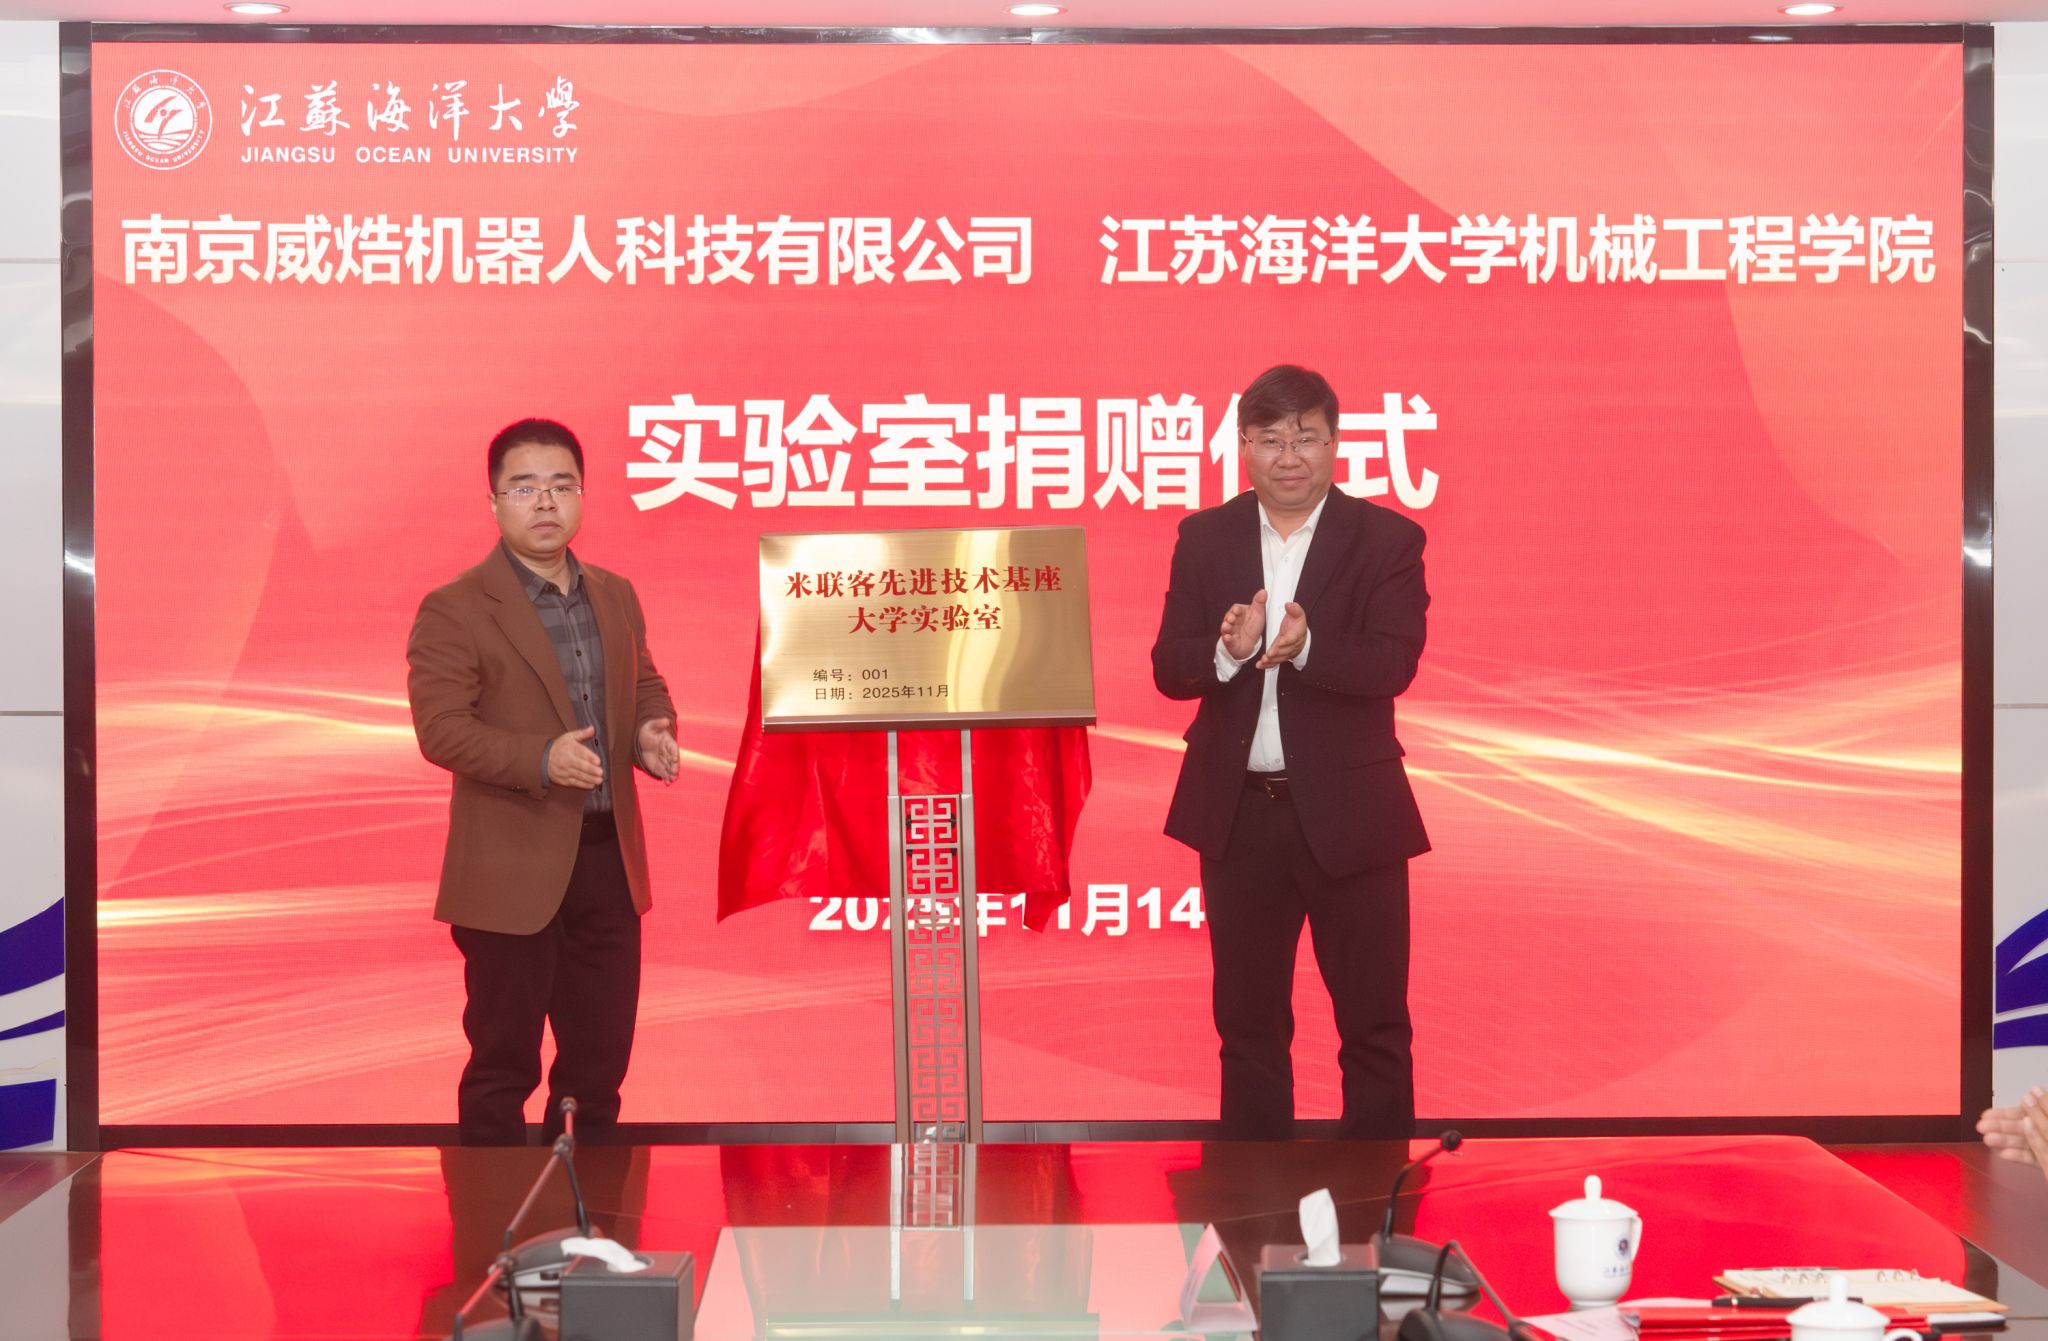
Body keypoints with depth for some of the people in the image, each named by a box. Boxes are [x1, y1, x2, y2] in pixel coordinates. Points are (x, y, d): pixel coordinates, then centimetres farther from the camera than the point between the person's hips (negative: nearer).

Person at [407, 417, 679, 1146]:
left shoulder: (615, 596, 12)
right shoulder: (453, 611, -9)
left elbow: (646, 687, 21)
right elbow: (440, 729, -16)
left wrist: (652, 733, -4)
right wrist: (541, 759, -30)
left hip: (608, 857, 6)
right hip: (514, 868, -6)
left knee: (600, 1056, 13)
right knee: (503, 1063, 2)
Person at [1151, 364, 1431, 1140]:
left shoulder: (1387, 540, -3)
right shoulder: (1206, 538, 5)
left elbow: (1393, 664, -15)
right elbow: (1169, 668, -2)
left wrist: (1307, 648, -33)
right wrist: (1228, 651, -24)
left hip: (1349, 813, -3)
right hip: (1239, 813, 3)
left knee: (1374, 1022, 4)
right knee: (1248, 1020, 13)